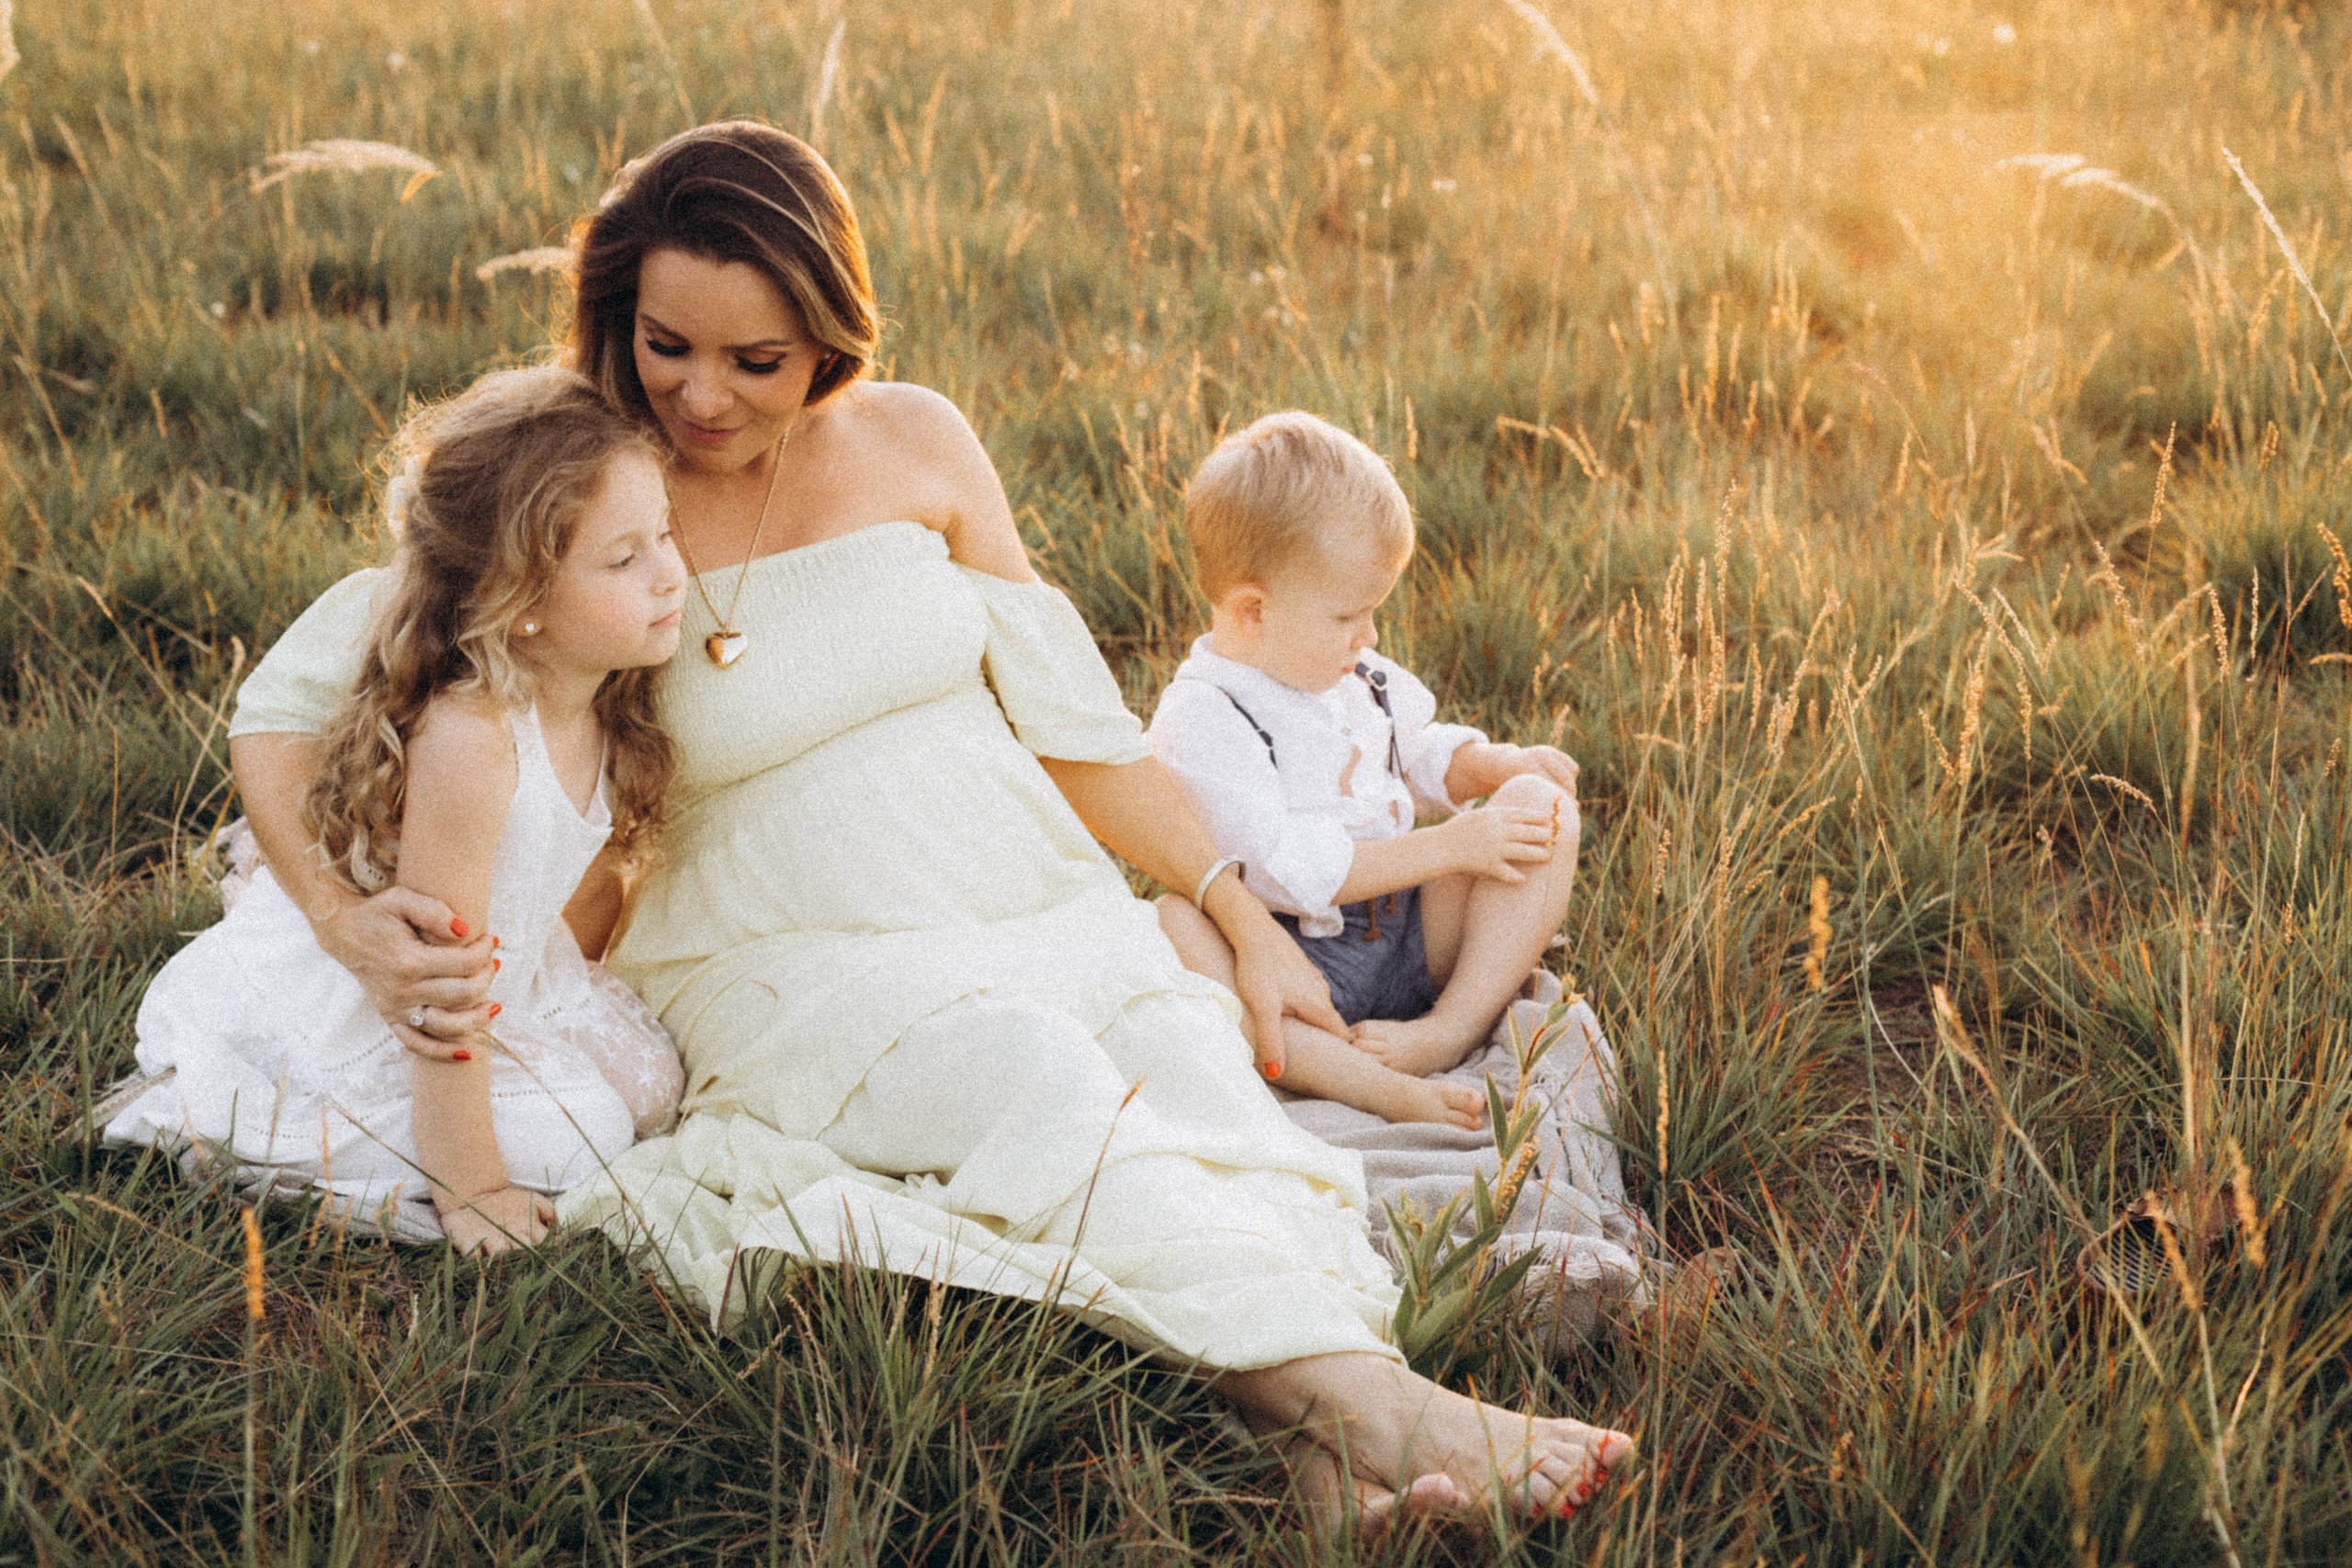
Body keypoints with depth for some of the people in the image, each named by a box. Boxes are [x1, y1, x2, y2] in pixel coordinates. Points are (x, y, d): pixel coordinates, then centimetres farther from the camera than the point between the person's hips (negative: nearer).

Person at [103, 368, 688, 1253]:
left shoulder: (602, 701, -12)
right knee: (573, 1147, -11)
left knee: (645, 1085, 3)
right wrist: (467, 1190, -24)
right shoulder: (468, 738, -37)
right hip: (334, 1009, -8)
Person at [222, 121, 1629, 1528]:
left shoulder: (917, 444, 6)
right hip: (810, 973, -4)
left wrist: (1243, 916, 8)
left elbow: (1063, 708, 11)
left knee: (1217, 1087, -27)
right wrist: (354, 922, -26)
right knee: (1040, 1079, -35)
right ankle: (1372, 1399, -47)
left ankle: (1352, 1459, -48)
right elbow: (286, 719, -6)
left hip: (1059, 918, 4)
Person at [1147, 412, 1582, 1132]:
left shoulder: (1359, 677, 11)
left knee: (1543, 806, -5)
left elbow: (1417, 756, 31)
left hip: (1411, 941, 7)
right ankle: (1378, 1088, -48)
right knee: (1171, 928, -36)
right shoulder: (1201, 721, -15)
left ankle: (1454, 1028, -21)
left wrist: (1498, 763, 8)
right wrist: (1449, 848, -22)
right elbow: (1287, 870, -24)